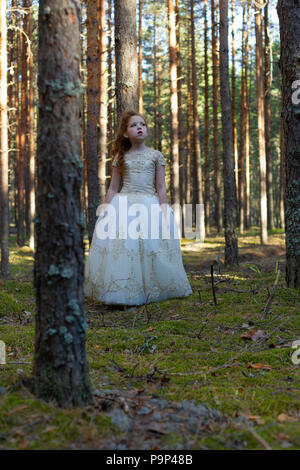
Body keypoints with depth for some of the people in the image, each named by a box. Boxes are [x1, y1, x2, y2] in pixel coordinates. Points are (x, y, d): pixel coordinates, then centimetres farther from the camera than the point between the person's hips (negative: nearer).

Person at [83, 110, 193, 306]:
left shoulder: (156, 155, 8)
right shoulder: (121, 157, 10)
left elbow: (161, 188, 5)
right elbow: (113, 188, 11)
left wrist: (164, 212, -4)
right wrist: (105, 209, 3)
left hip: (149, 204, -1)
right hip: (123, 206, 1)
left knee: (149, 248, -7)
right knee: (121, 248, -8)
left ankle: (149, 293, 5)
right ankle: (123, 295, -1)